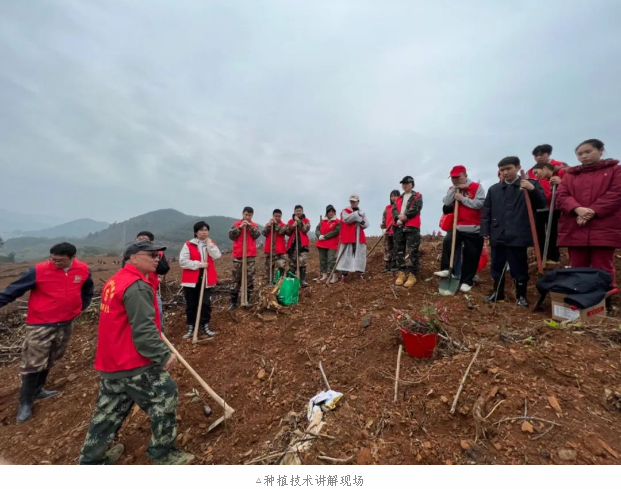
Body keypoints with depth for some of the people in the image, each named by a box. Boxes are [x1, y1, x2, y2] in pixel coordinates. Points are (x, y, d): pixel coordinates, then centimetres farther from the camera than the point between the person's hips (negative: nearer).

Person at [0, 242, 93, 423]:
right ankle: (25, 402, 20)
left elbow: (88, 289, 12)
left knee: (51, 360, 19)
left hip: (66, 323, 4)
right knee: (32, 363, 3)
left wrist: (81, 307, 7)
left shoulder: (83, 270, -7)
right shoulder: (39, 271, -18)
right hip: (40, 325, -4)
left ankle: (37, 390, 39)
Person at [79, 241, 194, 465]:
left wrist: (157, 331, 22)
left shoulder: (115, 281, 10)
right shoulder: (137, 286, -22)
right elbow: (143, 329, -26)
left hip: (110, 361, 10)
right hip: (134, 363, -10)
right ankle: (163, 453, 21)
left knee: (109, 409, 23)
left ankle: (91, 459, 39)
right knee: (165, 399, 5)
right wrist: (163, 355, -20)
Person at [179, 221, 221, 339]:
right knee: (191, 305, 9)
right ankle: (190, 327, 23)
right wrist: (199, 264, -15)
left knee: (206, 303, 3)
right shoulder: (188, 245, -1)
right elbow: (182, 262, -10)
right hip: (191, 280, -1)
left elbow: (217, 256, -9)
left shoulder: (211, 244, 9)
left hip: (206, 279, 1)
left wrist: (209, 244, -11)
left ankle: (205, 325, 17)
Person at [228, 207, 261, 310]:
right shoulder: (236, 224, 5)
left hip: (250, 255, 1)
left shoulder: (255, 225, 8)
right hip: (238, 255, 0)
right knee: (236, 279, 5)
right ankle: (233, 302, 12)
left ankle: (247, 301, 15)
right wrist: (240, 227, -15)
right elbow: (231, 236, -6)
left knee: (250, 278, 3)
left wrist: (250, 226, -15)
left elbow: (256, 235, -8)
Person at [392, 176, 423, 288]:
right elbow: (394, 209, 6)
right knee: (399, 251, 6)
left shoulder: (417, 196, 6)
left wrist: (405, 216, -15)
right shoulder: (399, 198, 21)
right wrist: (398, 217, -13)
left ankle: (412, 275, -6)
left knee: (413, 252, -9)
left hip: (412, 227, -5)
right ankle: (402, 273, 13)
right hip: (398, 227, 6)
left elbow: (416, 208, -10)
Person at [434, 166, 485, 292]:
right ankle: (446, 269, -14)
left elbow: (479, 204, -17)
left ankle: (467, 281, 16)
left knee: (471, 256, 4)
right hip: (457, 227, 3)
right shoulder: (452, 190, 10)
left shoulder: (477, 187, -4)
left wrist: (462, 198, -16)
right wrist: (455, 189, -13)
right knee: (447, 242, -24)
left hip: (474, 229, -3)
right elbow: (446, 203, -8)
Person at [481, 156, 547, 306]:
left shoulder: (531, 184, 4)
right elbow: (486, 212, 11)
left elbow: (542, 203, -5)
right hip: (497, 235, 4)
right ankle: (497, 293, 27)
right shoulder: (494, 189, 13)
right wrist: (485, 231, 3)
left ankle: (521, 296, 21)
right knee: (497, 266, 12)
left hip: (518, 236, -3)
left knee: (519, 267, 4)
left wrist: (533, 190, -22)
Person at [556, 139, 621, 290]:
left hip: (603, 230, -2)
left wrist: (592, 212, -14)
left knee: (603, 270, -1)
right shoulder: (570, 174, 18)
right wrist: (578, 209, -14)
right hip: (574, 230, 2)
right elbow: (562, 196, 4)